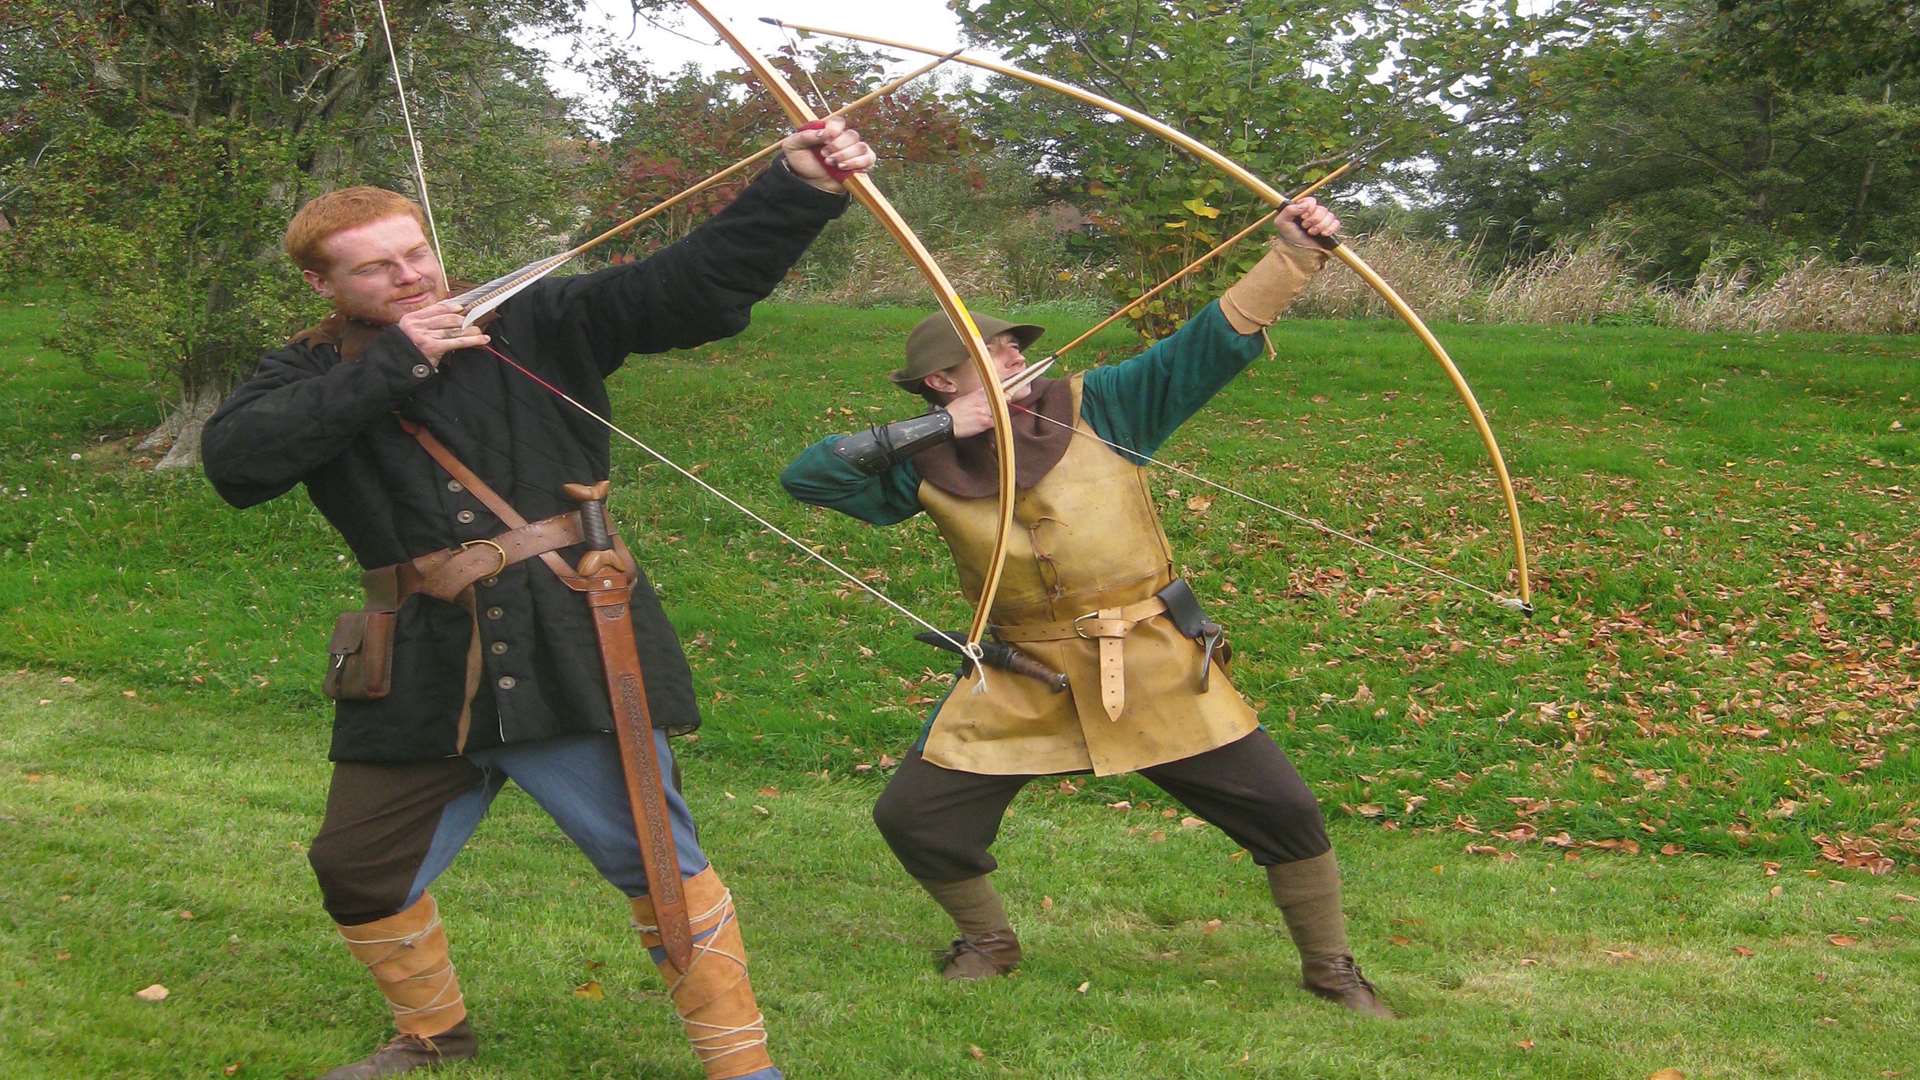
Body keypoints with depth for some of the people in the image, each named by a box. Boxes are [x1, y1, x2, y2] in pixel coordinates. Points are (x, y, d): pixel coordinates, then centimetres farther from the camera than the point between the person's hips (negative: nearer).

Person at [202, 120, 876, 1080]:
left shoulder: (536, 324, 0)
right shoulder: (309, 379, 6)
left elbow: (695, 283, -9)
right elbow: (236, 462, -15)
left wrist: (798, 192, -24)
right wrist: (392, 365, -17)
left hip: (572, 655, -3)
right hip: (421, 676, 4)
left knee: (658, 864, -3)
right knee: (359, 872, 15)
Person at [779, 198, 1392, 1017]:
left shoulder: (1099, 407, -5)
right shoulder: (927, 466, -2)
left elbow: (1216, 339, -8)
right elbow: (805, 476, -11)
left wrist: (1293, 252, -18)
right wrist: (930, 429, -17)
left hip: (1156, 666, -1)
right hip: (1023, 681, 1)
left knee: (1282, 810, -1)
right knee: (912, 817, 2)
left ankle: (1331, 970, 22)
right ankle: (989, 942, 30)